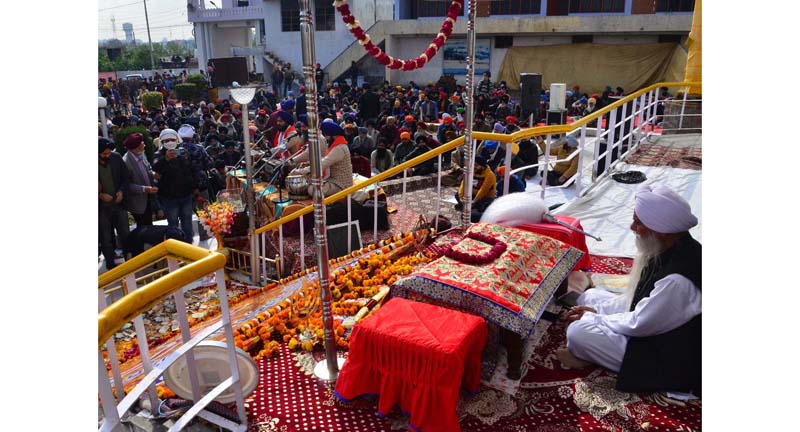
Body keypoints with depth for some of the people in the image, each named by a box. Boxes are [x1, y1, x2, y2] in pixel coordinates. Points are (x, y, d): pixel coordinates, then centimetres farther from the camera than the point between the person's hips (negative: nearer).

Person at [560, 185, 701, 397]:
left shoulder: (678, 280, -37)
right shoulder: (674, 249, -7)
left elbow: (638, 325, -25)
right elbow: (637, 297, 6)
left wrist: (592, 318, -11)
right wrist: (597, 310, 1)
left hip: (664, 358, -9)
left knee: (578, 332, -20)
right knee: (591, 295, 12)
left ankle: (583, 355, 11)